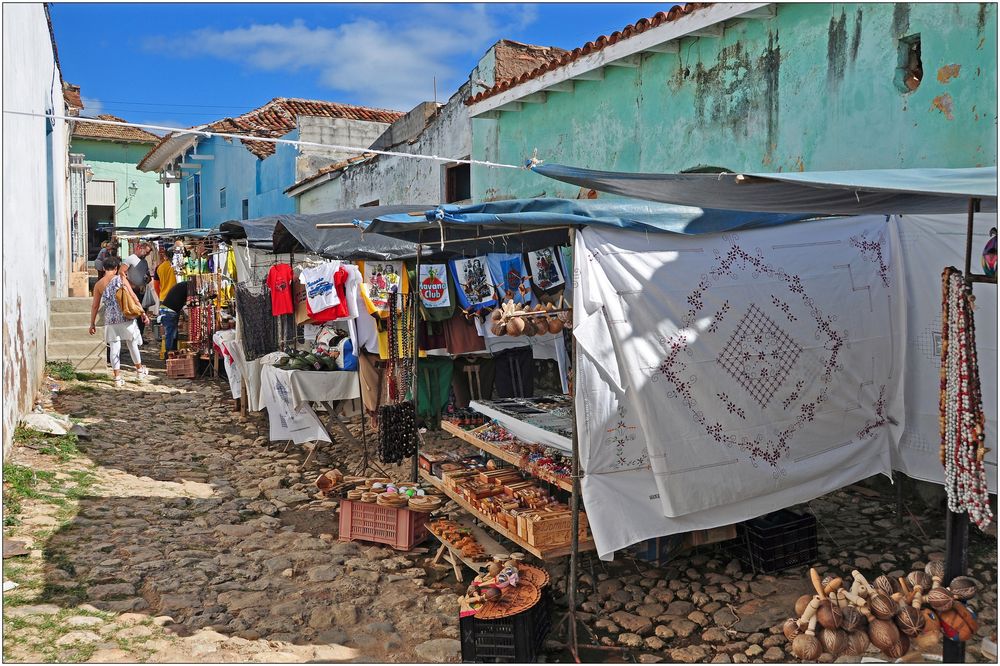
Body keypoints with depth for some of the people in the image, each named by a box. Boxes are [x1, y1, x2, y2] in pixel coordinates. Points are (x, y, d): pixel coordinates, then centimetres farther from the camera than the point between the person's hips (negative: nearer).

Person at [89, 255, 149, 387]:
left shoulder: (98, 284, 6)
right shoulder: (121, 278, -2)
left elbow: (95, 306, 8)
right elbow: (133, 296, -5)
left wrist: (92, 323, 15)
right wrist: (143, 313, 0)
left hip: (110, 320, 2)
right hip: (125, 317, -2)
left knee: (115, 348, 5)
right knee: (132, 344, 14)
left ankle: (118, 377, 6)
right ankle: (140, 369, 29)